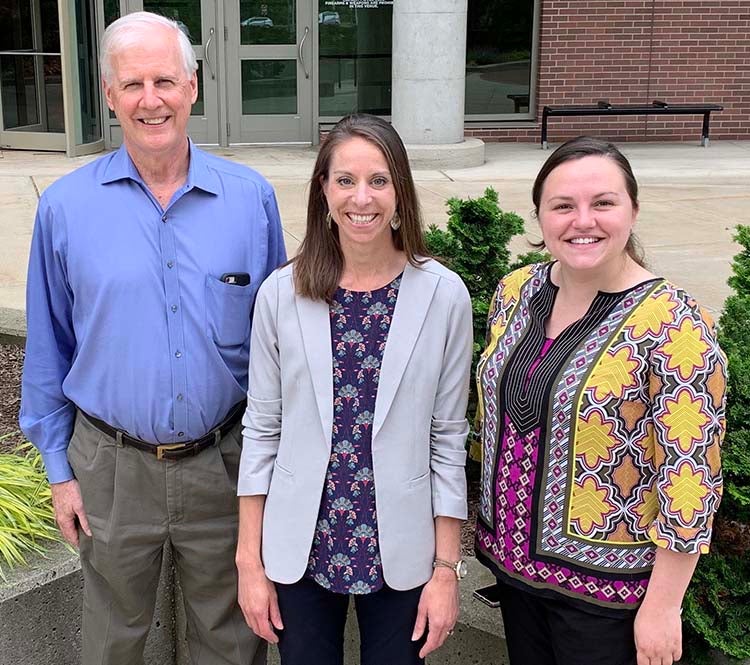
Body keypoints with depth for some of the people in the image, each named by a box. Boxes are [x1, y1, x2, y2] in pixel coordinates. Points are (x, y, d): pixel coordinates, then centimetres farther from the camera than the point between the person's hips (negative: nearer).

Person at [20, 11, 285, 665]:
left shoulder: (251, 197, -4)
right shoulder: (65, 206, -4)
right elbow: (49, 348, 3)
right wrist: (60, 468, 4)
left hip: (223, 463, 0)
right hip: (111, 467, 0)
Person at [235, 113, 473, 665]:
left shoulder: (443, 295, -8)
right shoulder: (281, 293, -6)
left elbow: (448, 437, -3)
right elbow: (262, 429, 0)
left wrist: (447, 568, -3)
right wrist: (250, 560, 0)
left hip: (400, 551, 0)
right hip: (300, 547, 1)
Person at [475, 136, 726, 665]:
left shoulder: (672, 324, -20)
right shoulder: (515, 291, -2)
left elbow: (691, 478, -18)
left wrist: (662, 606, -15)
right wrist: (493, 522, 14)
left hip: (607, 588, -5)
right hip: (513, 559, 6)